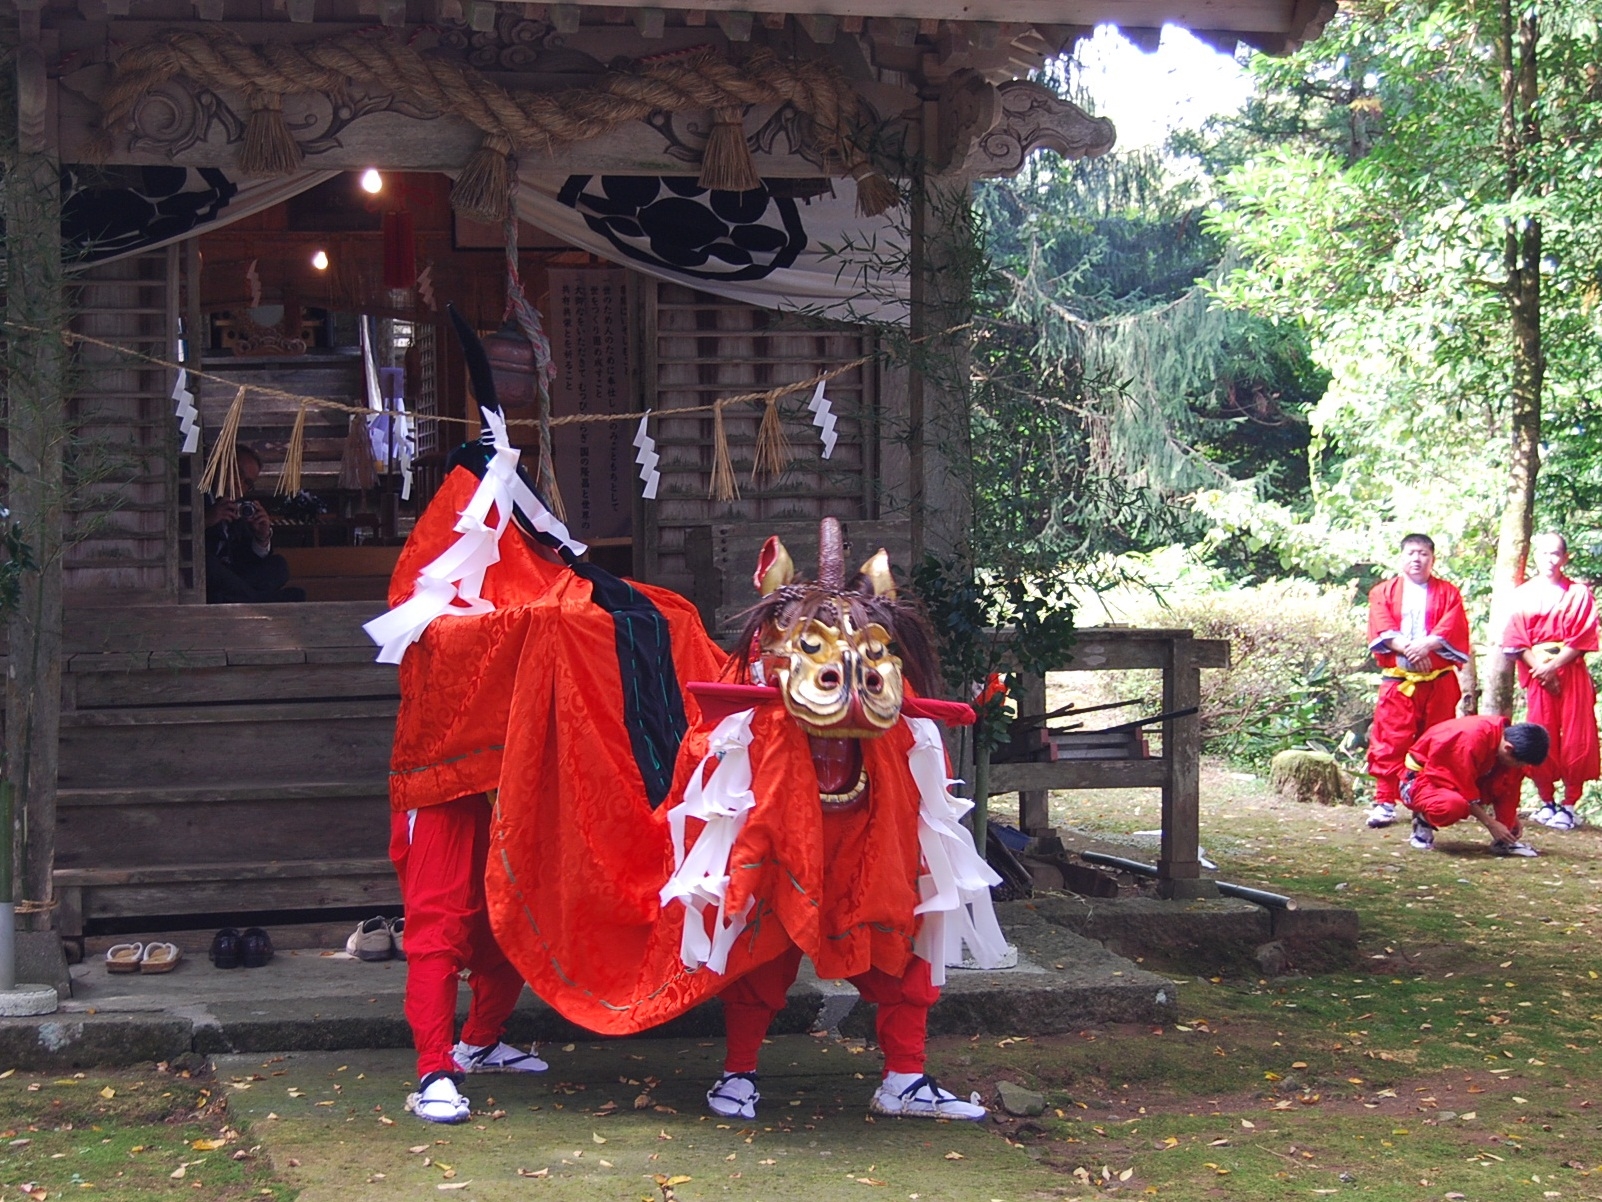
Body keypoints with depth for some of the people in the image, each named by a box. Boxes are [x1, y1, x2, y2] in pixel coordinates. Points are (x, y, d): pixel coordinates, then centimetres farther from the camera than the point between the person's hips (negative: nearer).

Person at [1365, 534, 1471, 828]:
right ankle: (1385, 801, -5)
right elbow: (1382, 629, -3)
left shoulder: (1448, 593, 12)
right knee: (1390, 741, -6)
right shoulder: (1383, 592, 12)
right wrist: (1407, 648, -20)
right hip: (1397, 680, 0)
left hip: (1439, 682, 0)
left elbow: (1453, 629, -4)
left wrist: (1427, 644, -21)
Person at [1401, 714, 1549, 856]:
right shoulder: (1473, 740, -34)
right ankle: (1424, 820, -7)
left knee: (1511, 777, -14)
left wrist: (1511, 818, 0)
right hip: (1425, 779, -7)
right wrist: (1490, 823, -22)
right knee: (1454, 804, -41)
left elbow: (1508, 787, 6)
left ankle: (1504, 840, -7)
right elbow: (1466, 793, -27)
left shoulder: (1509, 736, -10)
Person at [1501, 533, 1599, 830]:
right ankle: (1547, 803, 9)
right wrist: (1539, 668, -11)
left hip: (1571, 673, -1)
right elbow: (1517, 639, 2)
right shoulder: (1523, 594, 9)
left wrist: (1553, 666, -13)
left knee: (1575, 739, -4)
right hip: (1536, 673, 1)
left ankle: (1569, 805, 1)